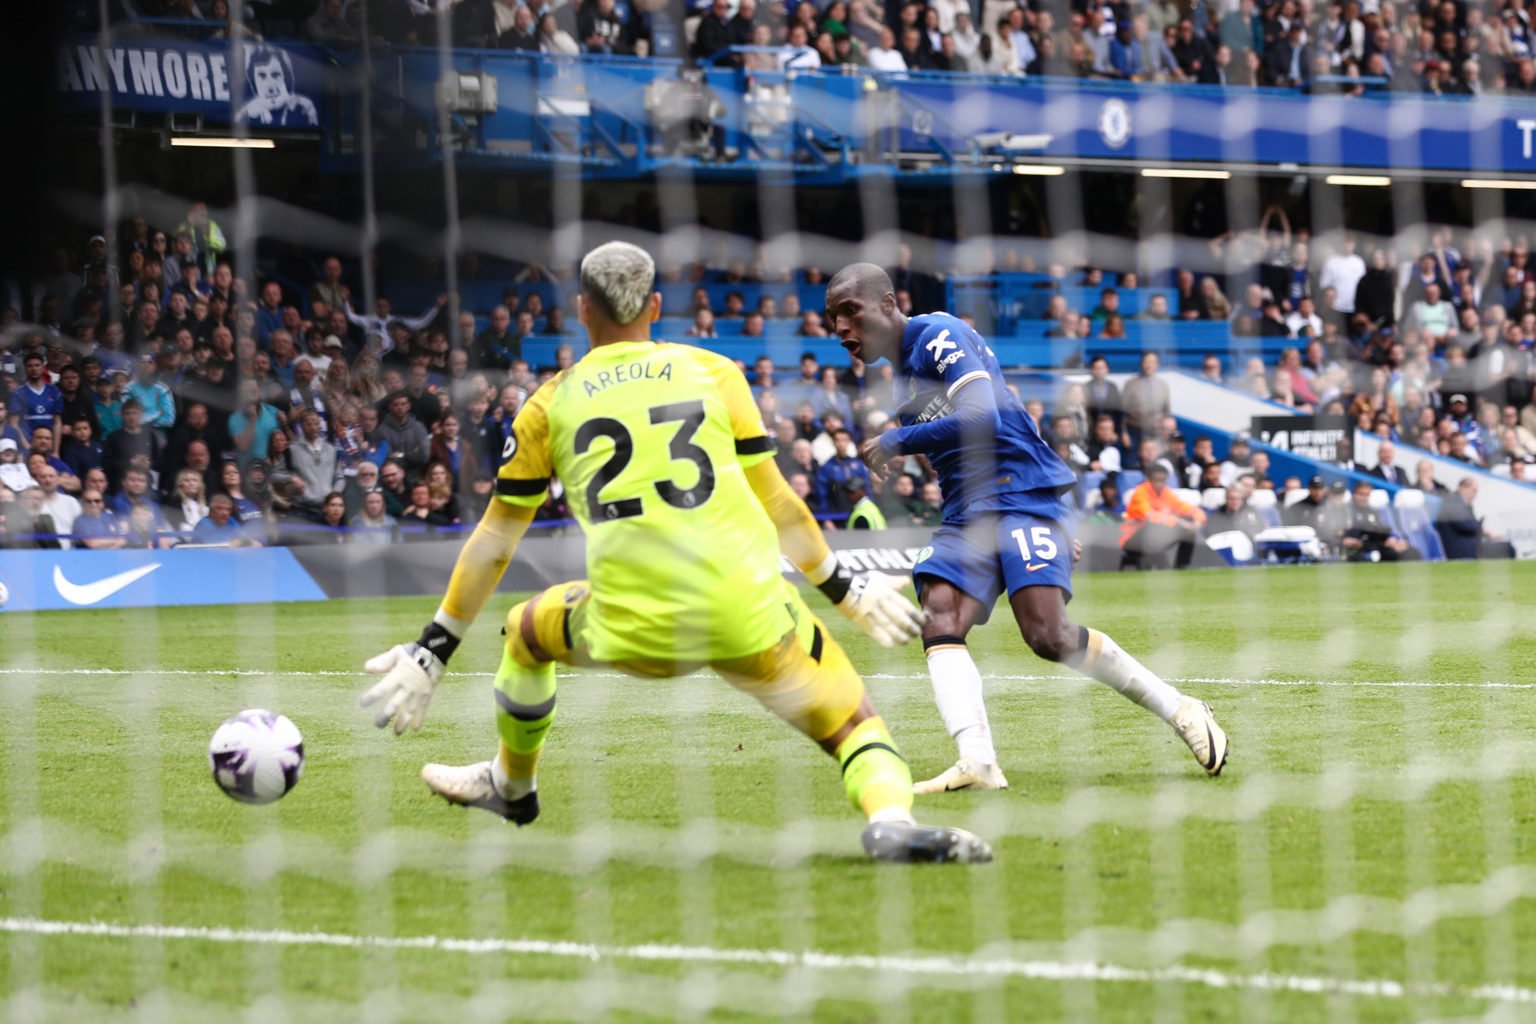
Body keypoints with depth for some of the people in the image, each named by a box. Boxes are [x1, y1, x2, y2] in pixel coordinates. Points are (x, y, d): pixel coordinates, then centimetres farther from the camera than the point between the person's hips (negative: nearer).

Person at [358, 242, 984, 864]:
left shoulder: (551, 404, 13)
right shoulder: (715, 373, 14)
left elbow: (494, 544, 16)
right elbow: (778, 506, 16)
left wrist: (433, 651, 24)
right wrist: (846, 589, 30)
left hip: (636, 632, 1)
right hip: (749, 620, 0)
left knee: (528, 629, 31)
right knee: (854, 725, 12)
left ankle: (512, 785, 51)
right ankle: (891, 817, -21)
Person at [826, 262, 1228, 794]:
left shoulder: (938, 336, -9)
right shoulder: (896, 373, 21)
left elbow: (982, 420, -22)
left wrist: (899, 441, -13)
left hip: (1022, 493, -9)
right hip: (966, 514, 9)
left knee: (1048, 636, -20)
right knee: (939, 624, -16)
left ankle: (1179, 710, -3)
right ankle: (978, 762, -30)